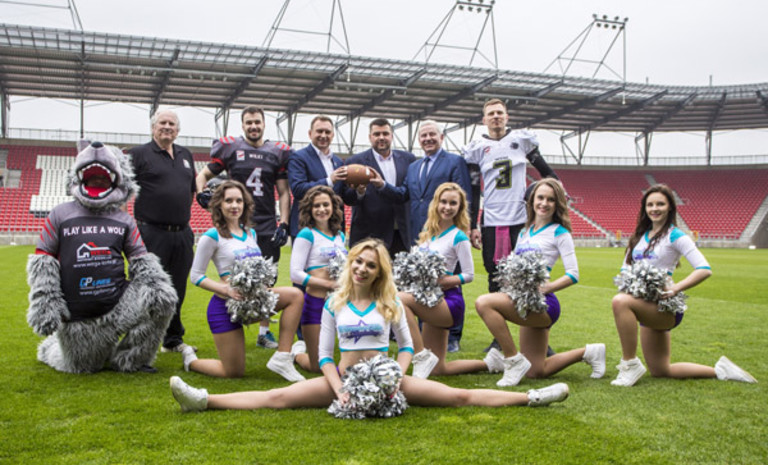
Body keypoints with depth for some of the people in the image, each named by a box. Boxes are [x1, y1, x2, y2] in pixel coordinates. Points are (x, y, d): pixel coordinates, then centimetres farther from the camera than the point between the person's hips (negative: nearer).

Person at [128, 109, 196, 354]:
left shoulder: (186, 155, 17)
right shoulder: (139, 154, 0)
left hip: (182, 233, 6)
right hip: (152, 232, -5)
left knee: (177, 289, 12)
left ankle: (173, 339, 25)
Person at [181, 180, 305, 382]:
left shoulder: (251, 234, 11)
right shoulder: (212, 236, -9)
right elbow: (196, 276, -8)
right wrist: (226, 289, -21)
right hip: (225, 304, -6)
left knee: (295, 295, -17)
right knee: (234, 373, -1)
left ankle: (282, 358, -15)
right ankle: (190, 360, 30)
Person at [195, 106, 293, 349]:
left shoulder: (277, 152, 8)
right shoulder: (229, 148, 4)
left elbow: (284, 192, 8)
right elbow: (204, 175, 12)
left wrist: (283, 224, -1)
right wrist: (201, 192, -9)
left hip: (267, 225, 2)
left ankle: (264, 331, 17)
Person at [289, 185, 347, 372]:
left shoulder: (340, 236, 13)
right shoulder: (307, 234, -6)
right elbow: (295, 274, -14)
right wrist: (329, 284, -18)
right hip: (316, 301, -6)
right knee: (318, 367, 2)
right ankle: (298, 352, 34)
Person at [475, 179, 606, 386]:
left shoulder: (559, 233, -3)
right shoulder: (524, 232, 17)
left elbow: (573, 274, -9)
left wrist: (546, 287, -21)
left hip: (543, 303, -8)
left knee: (484, 303, -27)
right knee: (536, 372, 13)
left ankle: (514, 361, -15)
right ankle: (588, 352, 31)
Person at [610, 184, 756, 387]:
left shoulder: (675, 236, -9)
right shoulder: (641, 235, 11)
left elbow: (704, 270, -17)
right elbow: (626, 266, 16)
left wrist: (675, 289, -27)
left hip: (666, 308, -8)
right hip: (647, 309, 8)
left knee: (620, 301, -35)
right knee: (660, 371, 14)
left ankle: (630, 364, -23)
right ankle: (720, 370, 30)